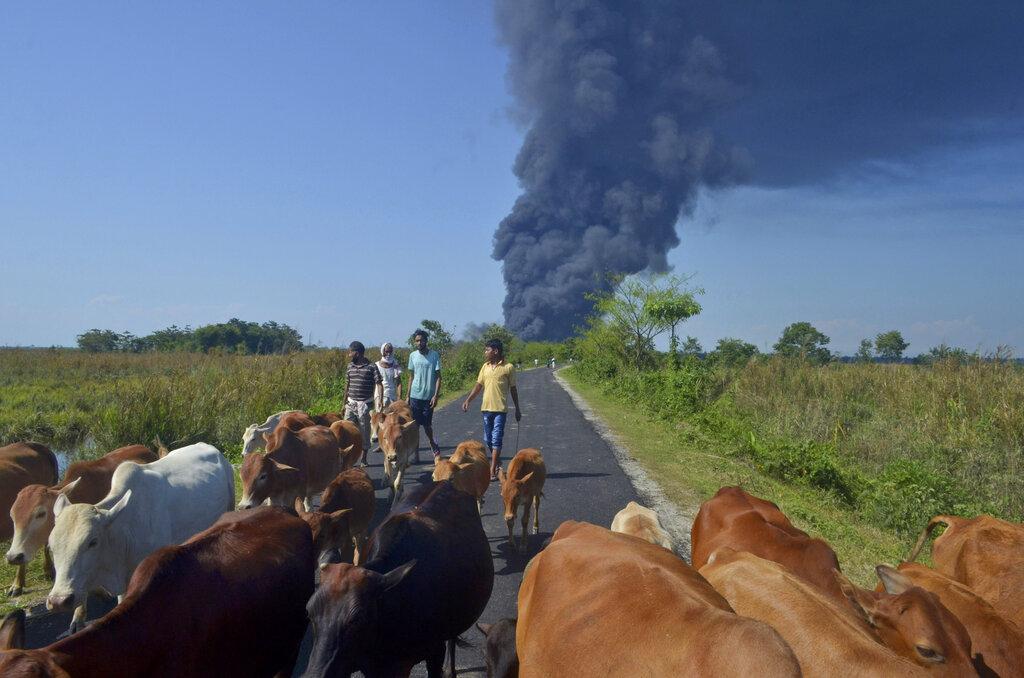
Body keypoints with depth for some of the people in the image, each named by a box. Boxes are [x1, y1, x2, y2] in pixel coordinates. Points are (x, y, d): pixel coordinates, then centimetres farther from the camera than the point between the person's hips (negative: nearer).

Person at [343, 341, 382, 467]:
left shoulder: (371, 367, -8)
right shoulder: (350, 366, 7)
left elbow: (378, 384, -8)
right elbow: (347, 385, 14)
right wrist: (344, 403, 14)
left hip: (365, 404, -4)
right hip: (351, 403, 4)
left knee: (364, 431, 4)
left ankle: (364, 458, 17)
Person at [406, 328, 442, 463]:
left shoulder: (434, 355, -3)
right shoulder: (413, 355, 5)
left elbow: (438, 377, -3)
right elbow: (411, 377, 13)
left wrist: (436, 396, -12)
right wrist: (408, 396, 9)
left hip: (429, 396, -2)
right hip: (415, 396, 2)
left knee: (427, 425, 6)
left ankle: (433, 445, 34)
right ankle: (416, 455, 7)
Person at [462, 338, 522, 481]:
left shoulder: (508, 367, -4)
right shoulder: (485, 366, 10)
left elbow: (513, 389, 2)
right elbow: (478, 385, 15)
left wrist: (517, 410, 4)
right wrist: (467, 400, 6)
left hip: (500, 408, -5)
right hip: (486, 407, 5)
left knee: (496, 439, -7)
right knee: (487, 439, 11)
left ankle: (493, 471, -5)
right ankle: (498, 462, 31)